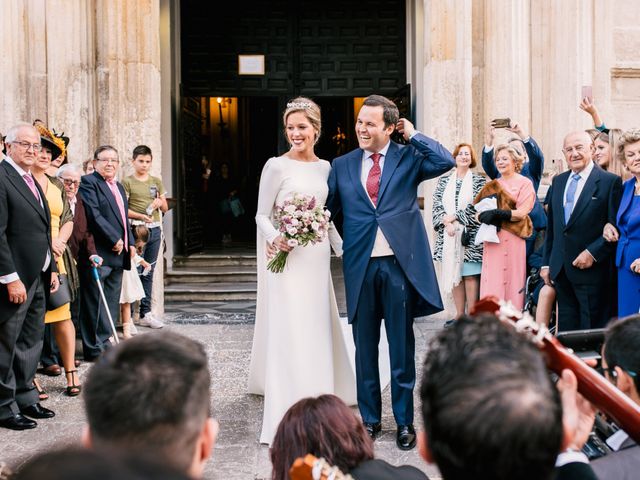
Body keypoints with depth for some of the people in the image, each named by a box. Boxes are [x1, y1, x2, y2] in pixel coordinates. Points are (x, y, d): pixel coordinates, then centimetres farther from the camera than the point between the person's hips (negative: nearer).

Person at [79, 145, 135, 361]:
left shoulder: (119, 186, 21)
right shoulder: (88, 182, -7)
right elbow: (93, 215, -17)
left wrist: (130, 243, 12)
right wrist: (115, 240, -17)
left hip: (118, 254, 9)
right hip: (98, 254, -9)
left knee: (111, 302, 11)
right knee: (95, 301, -3)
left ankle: (104, 341, 18)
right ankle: (93, 348, 2)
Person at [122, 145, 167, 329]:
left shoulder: (156, 182, 15)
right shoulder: (127, 182, 0)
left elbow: (165, 207, 19)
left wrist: (160, 202, -3)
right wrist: (141, 216, -21)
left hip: (155, 229, 5)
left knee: (149, 272, 9)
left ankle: (145, 313, 15)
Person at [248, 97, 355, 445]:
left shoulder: (325, 167, 9)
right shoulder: (277, 166, -7)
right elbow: (261, 215, -5)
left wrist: (343, 251, 11)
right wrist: (275, 239, -23)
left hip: (318, 258, 6)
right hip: (287, 258, -6)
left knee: (318, 328, 15)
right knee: (290, 331, -6)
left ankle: (317, 398, 31)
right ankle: (287, 415, -1)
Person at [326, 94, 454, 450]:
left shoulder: (408, 158, 3)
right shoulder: (342, 166, 8)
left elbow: (447, 162, -13)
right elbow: (326, 209, 9)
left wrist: (413, 134, -7)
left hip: (400, 263, -2)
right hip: (361, 265, 2)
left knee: (402, 346, 7)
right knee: (365, 347, 11)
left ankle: (405, 421, 18)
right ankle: (370, 418, 23)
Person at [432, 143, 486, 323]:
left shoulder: (478, 180, 3)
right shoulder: (444, 181, 13)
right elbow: (437, 206, 5)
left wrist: (454, 218, -12)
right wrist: (446, 223, -10)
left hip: (470, 235, -3)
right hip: (448, 235, 3)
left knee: (470, 275, -5)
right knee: (454, 274, 5)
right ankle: (459, 315, 12)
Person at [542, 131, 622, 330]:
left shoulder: (610, 181, -5)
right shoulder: (558, 181, 13)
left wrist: (592, 253, -16)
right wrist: (546, 263, 13)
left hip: (591, 271, -5)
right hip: (561, 270, 6)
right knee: (566, 328, 10)